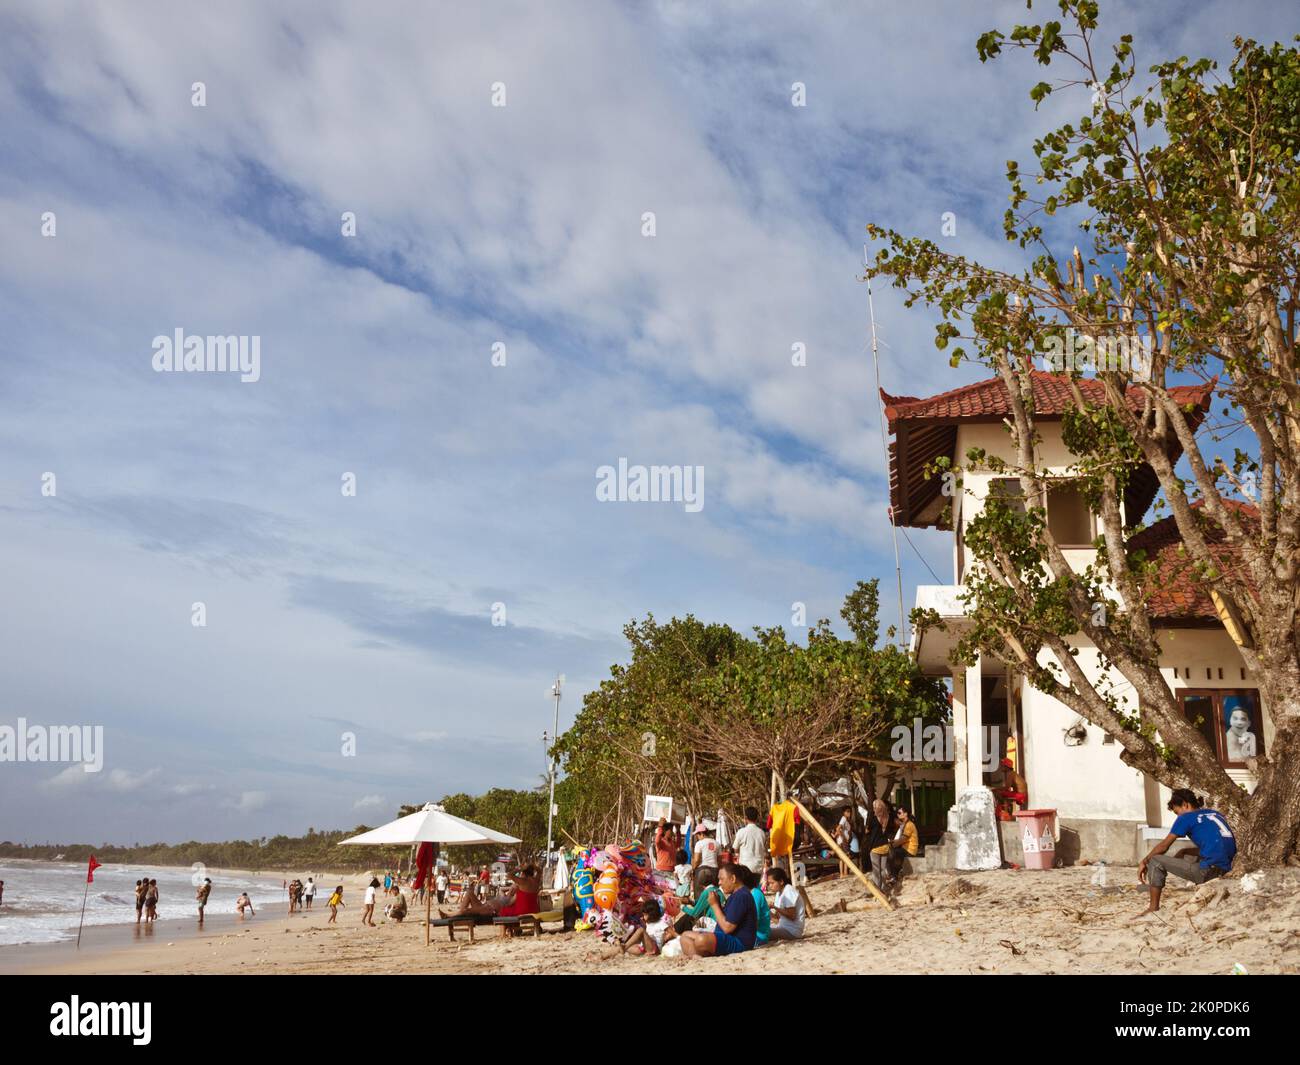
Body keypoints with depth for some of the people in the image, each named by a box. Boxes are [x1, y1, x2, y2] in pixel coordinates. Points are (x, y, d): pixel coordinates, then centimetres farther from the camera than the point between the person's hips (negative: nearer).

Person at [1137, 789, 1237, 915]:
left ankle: (1153, 908, 3)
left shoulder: (1186, 817, 1)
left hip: (1209, 871, -7)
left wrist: (1144, 862, 17)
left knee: (1155, 861, 4)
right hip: (1228, 869, 7)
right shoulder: (1216, 814, 19)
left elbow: (1163, 846, 5)